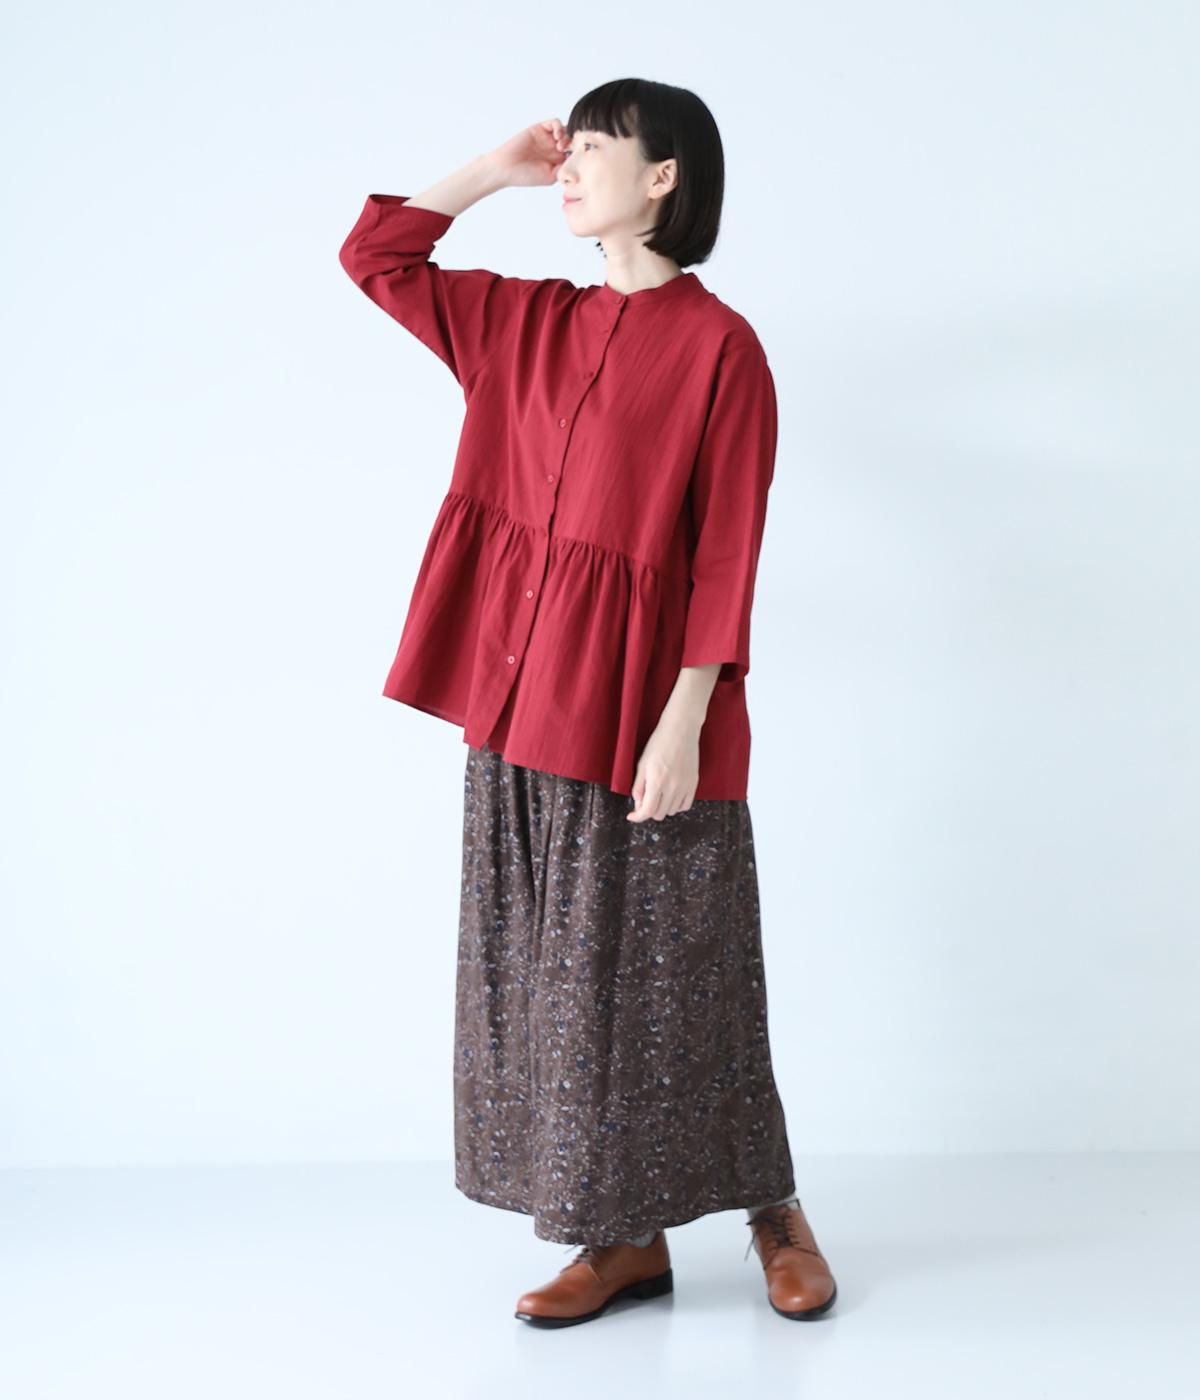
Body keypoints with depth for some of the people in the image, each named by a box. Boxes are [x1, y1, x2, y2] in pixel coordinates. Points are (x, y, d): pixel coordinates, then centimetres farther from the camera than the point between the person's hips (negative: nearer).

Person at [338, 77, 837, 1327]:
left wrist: (683, 722, -17)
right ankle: (625, 1239, 21)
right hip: (523, 701, 6)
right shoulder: (527, 323, 12)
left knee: (670, 978, 3)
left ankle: (773, 1214, 23)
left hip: (640, 707, -6)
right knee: (553, 974, 9)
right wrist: (498, 170, 12)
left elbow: (727, 554, -11)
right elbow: (373, 254, 20)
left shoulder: (718, 346, -6)